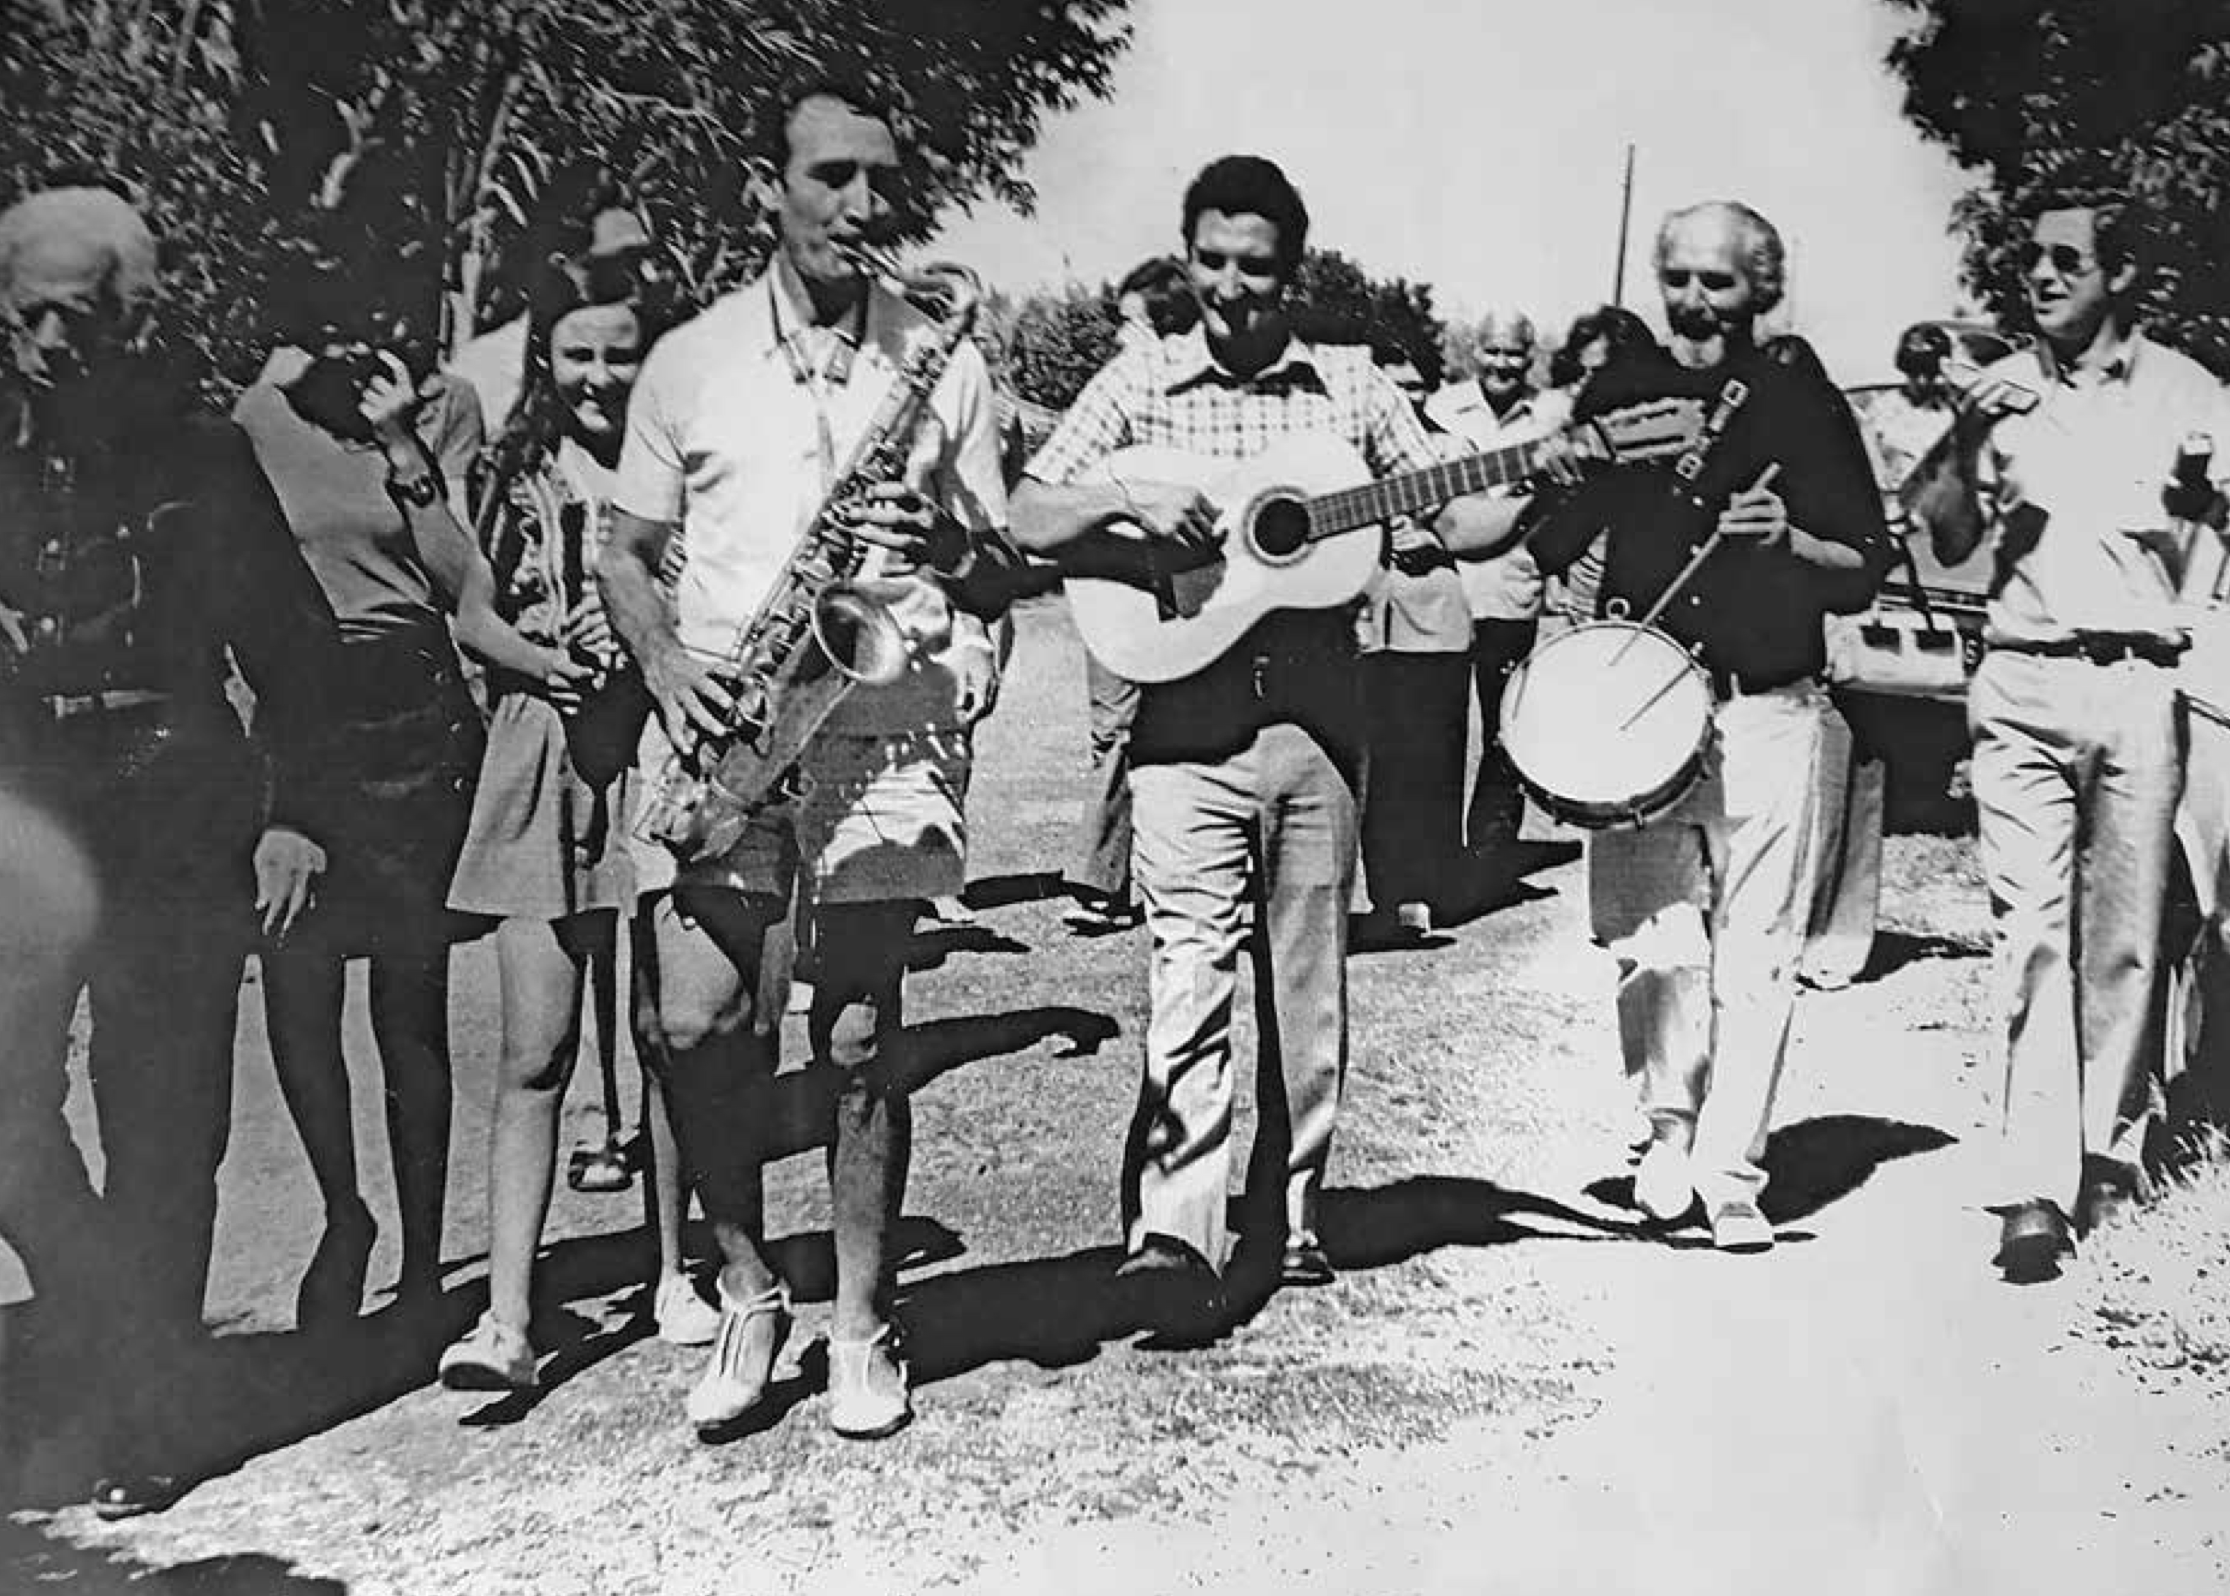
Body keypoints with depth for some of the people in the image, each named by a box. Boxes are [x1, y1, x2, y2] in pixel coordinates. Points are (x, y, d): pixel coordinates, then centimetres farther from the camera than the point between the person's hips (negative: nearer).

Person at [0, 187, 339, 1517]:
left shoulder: (202, 460, 4)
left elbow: (292, 648, 6)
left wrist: (295, 812, -2)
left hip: (179, 822, -2)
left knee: (163, 1132, 1)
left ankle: (148, 1427, 12)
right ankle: (137, 1381, 4)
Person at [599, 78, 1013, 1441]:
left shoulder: (943, 365, 10)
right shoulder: (688, 363, 11)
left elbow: (1004, 556, 12)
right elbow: (628, 553, 14)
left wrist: (944, 543, -11)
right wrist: (663, 660, -6)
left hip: (887, 718, -1)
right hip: (717, 716, 1)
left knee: (860, 1032, -1)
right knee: (692, 1020, -9)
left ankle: (862, 1324, 16)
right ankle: (747, 1289, 15)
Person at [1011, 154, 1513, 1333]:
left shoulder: (1350, 384, 9)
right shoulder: (1141, 382, 6)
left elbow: (1459, 518, 9)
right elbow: (1029, 521, 0)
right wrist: (1131, 498, -17)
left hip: (1320, 716, 3)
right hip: (1189, 717, -2)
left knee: (1309, 983, 9)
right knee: (1192, 970, -13)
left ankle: (1290, 1214, 24)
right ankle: (1170, 1237, -15)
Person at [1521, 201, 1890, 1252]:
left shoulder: (1805, 408, 6)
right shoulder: (1618, 397, 10)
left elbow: (1866, 571, 6)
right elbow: (1545, 538, 12)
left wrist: (1789, 540, -13)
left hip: (1767, 713, -1)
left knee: (1755, 953, -1)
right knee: (1649, 942, -5)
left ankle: (1729, 1174, 10)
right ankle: (1669, 1121, 19)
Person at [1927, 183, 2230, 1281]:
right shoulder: (2000, 389, 11)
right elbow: (1949, 547, 8)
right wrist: (1966, 441, -7)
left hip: (2139, 686, 0)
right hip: (2021, 685, 0)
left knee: (2124, 939, 5)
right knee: (2030, 934, -7)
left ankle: (2109, 1148, 21)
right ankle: (2038, 1186, -8)